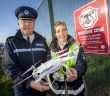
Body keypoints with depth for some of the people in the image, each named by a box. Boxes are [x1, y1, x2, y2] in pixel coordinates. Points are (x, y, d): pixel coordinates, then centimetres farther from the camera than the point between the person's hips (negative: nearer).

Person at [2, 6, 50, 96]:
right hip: (23, 88, -2)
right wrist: (30, 83, -25)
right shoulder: (11, 42, -5)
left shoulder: (42, 40, 3)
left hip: (41, 85, 3)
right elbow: (10, 67, -13)